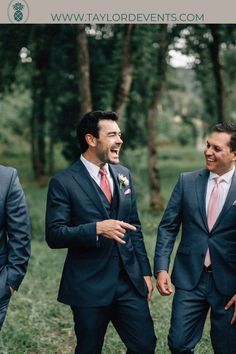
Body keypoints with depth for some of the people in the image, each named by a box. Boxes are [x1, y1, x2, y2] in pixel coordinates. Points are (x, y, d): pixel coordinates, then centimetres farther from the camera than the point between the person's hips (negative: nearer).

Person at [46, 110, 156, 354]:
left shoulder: (123, 174, 9)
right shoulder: (63, 182, -10)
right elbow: (54, 235, -15)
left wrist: (145, 271, 12)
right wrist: (97, 229, -27)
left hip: (130, 280, 5)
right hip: (89, 286, -5)